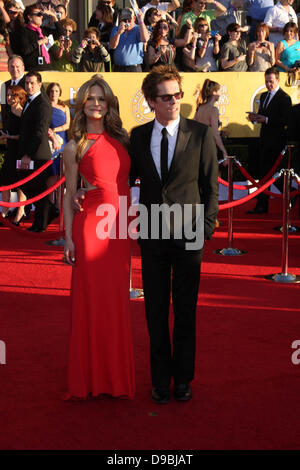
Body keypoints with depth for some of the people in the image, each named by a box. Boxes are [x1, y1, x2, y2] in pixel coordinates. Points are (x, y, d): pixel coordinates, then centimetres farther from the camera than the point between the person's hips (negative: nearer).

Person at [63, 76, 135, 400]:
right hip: (91, 225, -4)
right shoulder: (74, 147, 0)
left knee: (117, 300, 7)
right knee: (91, 299, 0)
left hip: (120, 227, 4)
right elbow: (69, 195, 2)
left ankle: (116, 374, 18)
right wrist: (68, 237, -4)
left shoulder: (121, 139, 11)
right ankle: (90, 376, 12)